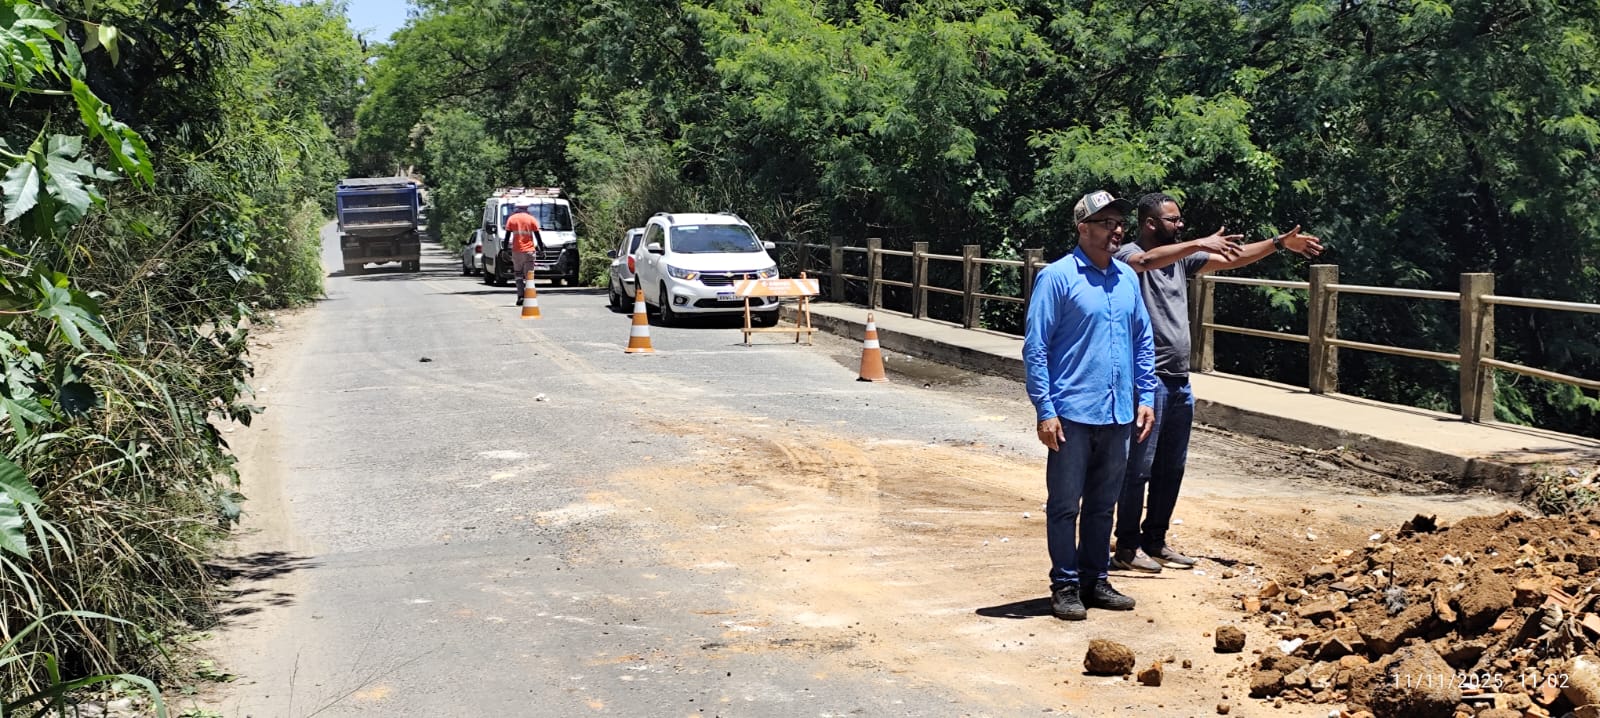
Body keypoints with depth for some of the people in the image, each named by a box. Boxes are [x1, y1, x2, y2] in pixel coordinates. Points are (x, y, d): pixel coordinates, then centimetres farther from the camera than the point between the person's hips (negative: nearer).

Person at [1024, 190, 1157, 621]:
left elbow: (1143, 341, 18)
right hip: (1072, 414, -6)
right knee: (1065, 504, 1)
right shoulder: (1058, 277, -8)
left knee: (1103, 504, 14)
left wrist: (1145, 397, 10)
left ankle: (1095, 580, 25)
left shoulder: (1127, 278, 10)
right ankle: (1065, 586, 11)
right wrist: (1045, 411, -13)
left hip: (1118, 415, 6)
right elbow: (1036, 347, -10)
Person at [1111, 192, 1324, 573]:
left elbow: (1232, 259, 15)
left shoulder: (1180, 257, 15)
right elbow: (1147, 261, -33)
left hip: (1179, 381, 9)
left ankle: (1155, 542, 24)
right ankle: (1127, 547, 6)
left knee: (1171, 468, 14)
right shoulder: (1129, 255, -9)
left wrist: (1281, 242, 8)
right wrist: (1200, 243, -40)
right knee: (1138, 467, -3)